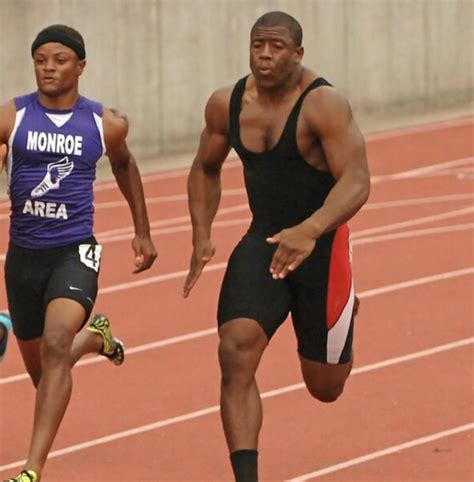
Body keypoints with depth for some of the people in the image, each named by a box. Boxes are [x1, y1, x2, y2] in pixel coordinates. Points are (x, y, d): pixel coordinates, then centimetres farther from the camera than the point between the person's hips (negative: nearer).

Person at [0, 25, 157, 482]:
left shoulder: (106, 124, 0)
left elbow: (124, 165, 21)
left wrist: (143, 231, 25)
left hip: (75, 252, -2)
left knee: (55, 345, -27)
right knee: (41, 371, 17)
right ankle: (94, 336, 55)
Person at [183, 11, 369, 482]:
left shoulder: (324, 106, -20)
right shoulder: (226, 105, -2)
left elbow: (356, 182, -29)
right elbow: (205, 170, 15)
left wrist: (310, 230, -46)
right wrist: (201, 238, 2)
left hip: (322, 245, -4)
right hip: (262, 243, 4)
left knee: (325, 387, 11)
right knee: (236, 354, -21)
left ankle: (344, 308, 46)